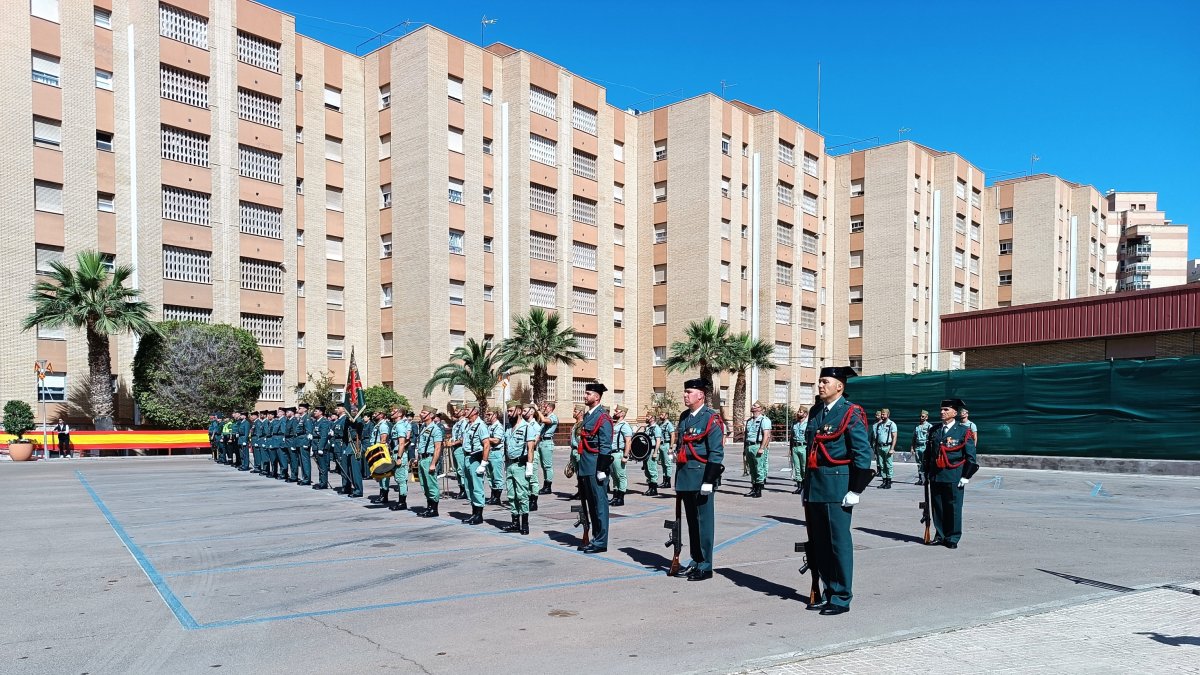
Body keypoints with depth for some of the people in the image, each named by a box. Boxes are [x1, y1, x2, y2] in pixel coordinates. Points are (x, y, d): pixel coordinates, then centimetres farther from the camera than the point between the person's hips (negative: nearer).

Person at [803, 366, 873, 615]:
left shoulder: (851, 414, -8)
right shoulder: (816, 412, 13)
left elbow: (863, 454, -11)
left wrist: (855, 490, -14)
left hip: (837, 487, -7)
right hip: (814, 487, 7)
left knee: (839, 543, 0)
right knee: (818, 543, 12)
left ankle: (841, 599, 9)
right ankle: (828, 592, 24)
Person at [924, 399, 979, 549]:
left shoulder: (963, 431, -2)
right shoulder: (934, 431, 11)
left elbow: (971, 457, -2)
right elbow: (928, 453, 18)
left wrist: (966, 476, -7)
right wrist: (927, 472, 15)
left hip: (954, 478, -4)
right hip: (935, 477, 4)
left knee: (953, 508, 1)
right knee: (937, 508, 7)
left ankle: (953, 538, 11)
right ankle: (940, 536, 18)